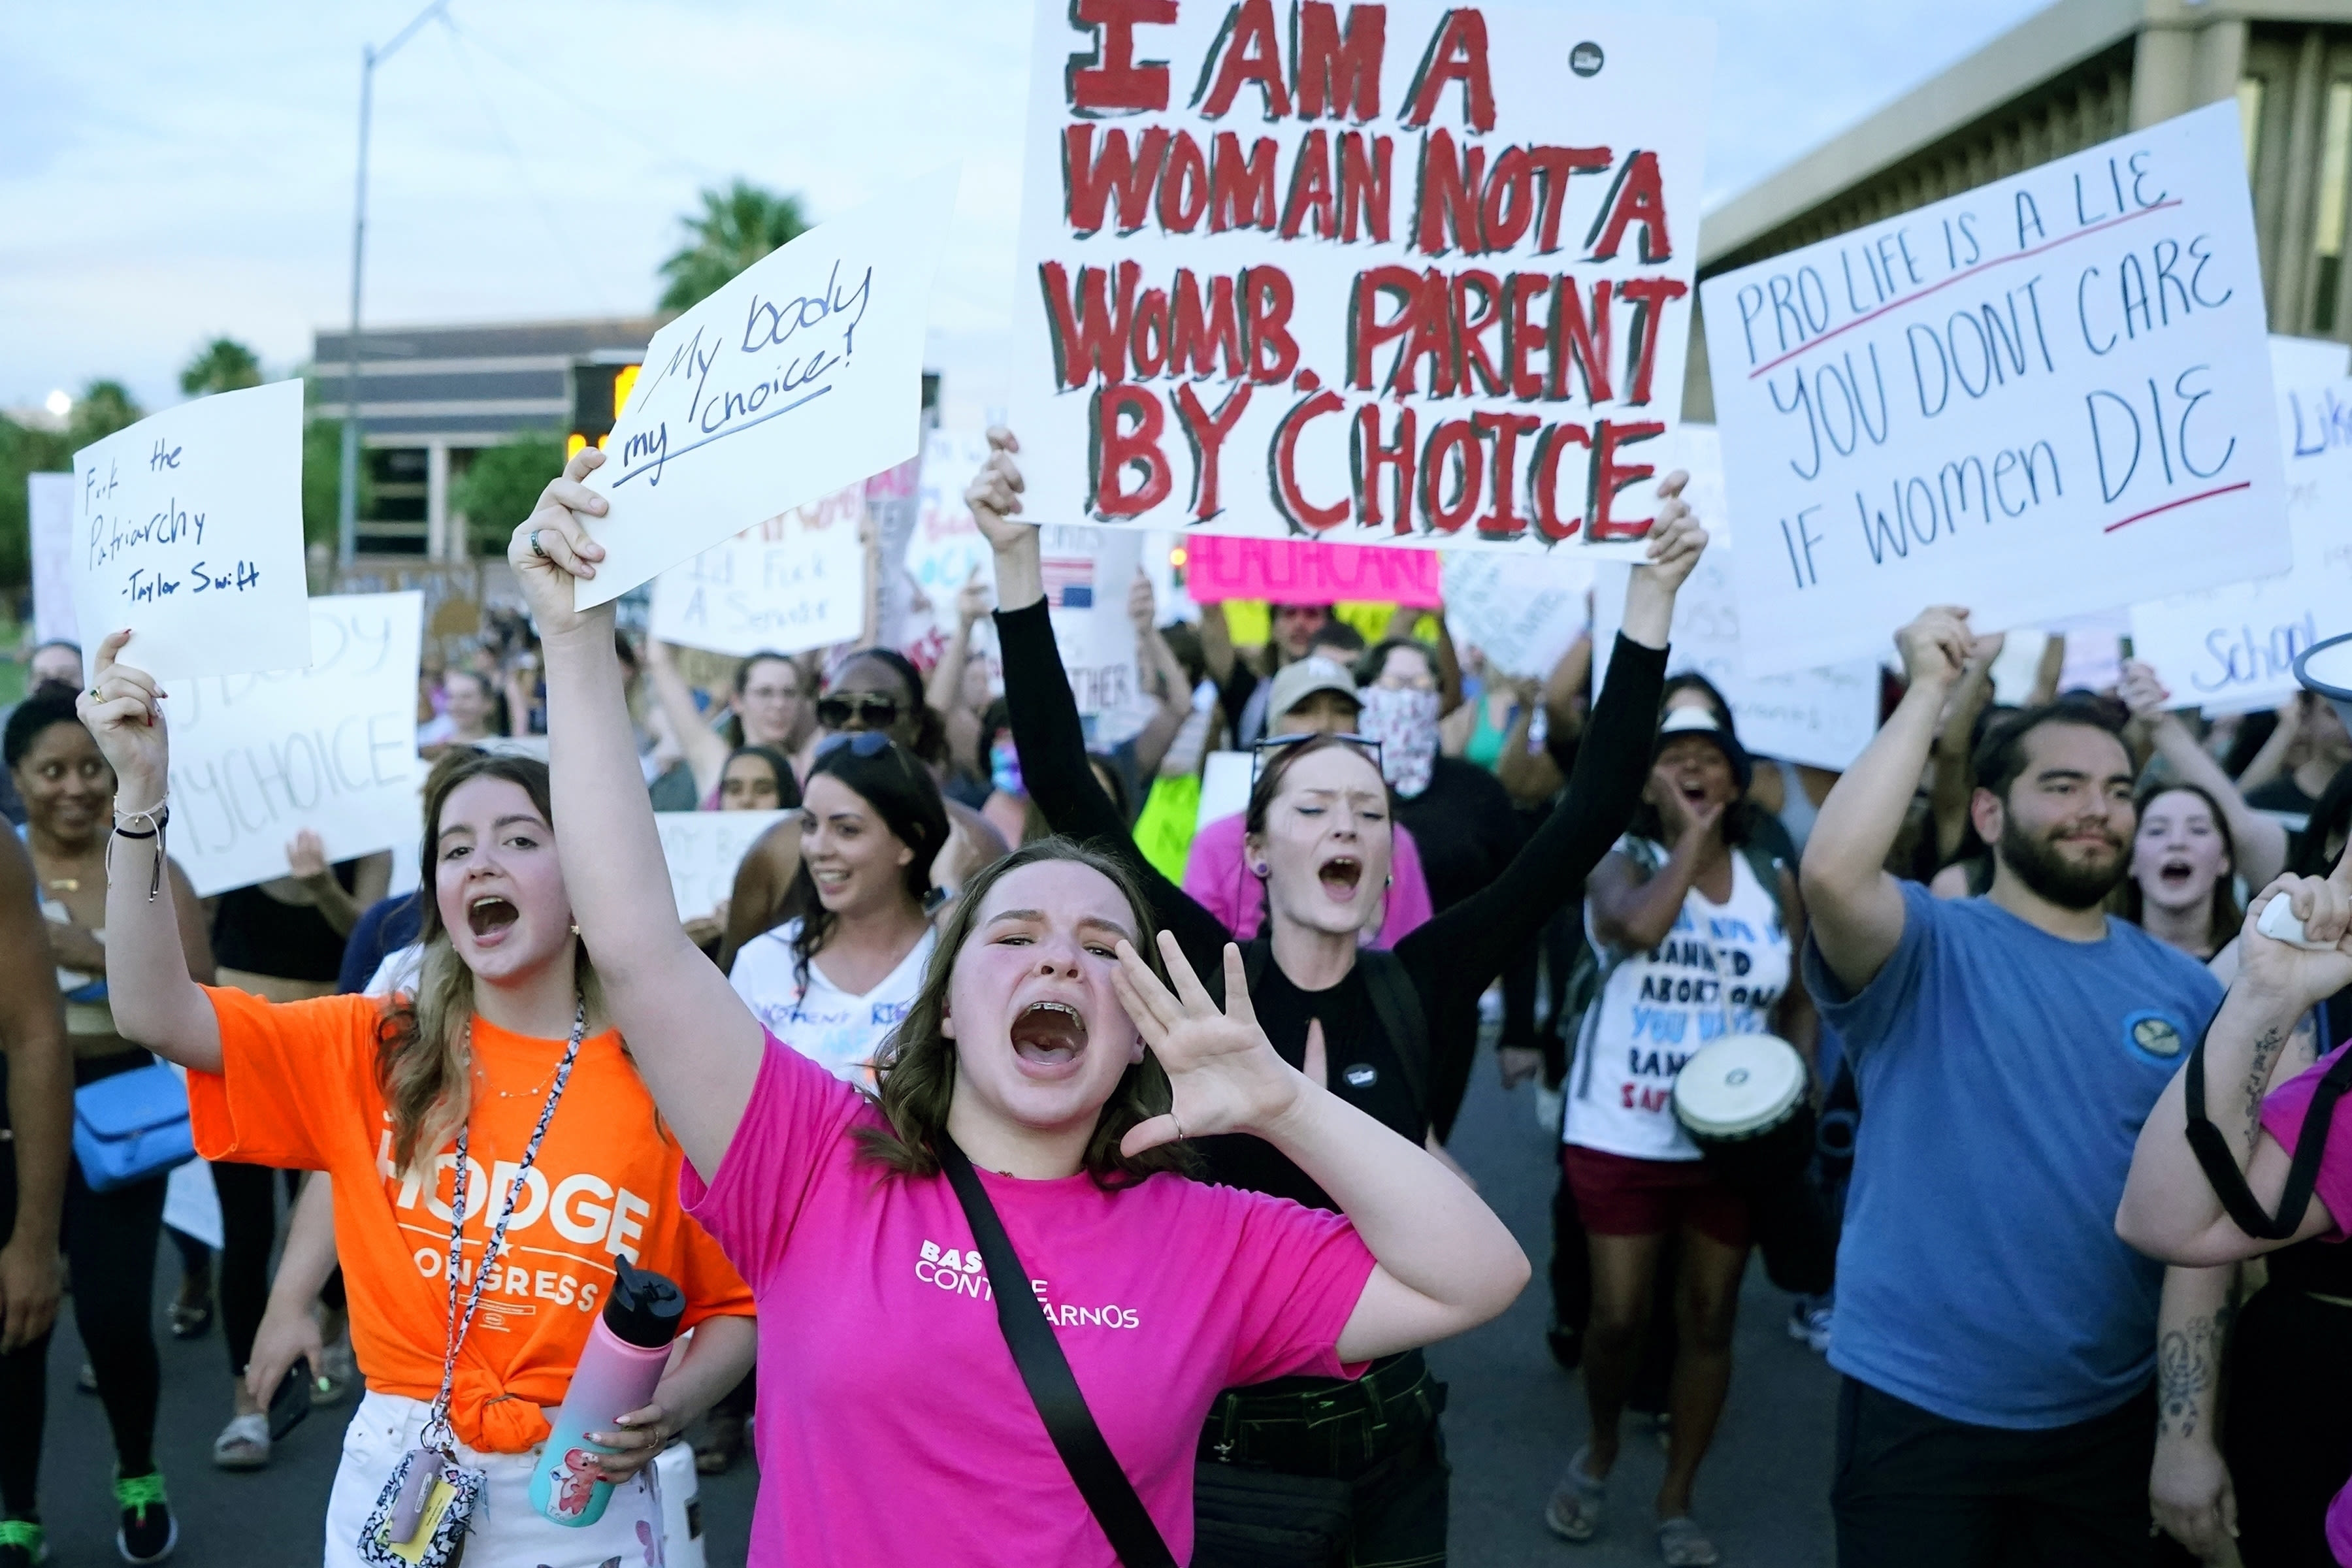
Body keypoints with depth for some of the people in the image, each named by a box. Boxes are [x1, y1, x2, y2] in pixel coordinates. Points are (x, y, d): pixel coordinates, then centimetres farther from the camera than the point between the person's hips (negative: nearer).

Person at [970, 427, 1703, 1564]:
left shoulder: (1424, 987, -5)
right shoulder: (1203, 975, -8)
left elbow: (1591, 815, -8)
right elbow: (1066, 791, -15)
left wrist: (1653, 596, -13)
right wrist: (1018, 564, -22)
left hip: (1385, 1434, 2)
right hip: (1213, 1425, -1)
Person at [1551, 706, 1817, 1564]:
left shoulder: (1773, 883, 4)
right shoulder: (1625, 861, -5)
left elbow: (1799, 1001, 11)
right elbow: (1638, 925, -29)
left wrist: (1799, 1076, -7)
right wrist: (1690, 838, -19)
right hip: (1624, 1136, -3)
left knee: (1708, 1320, 9)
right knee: (1617, 1317, 2)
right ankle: (1598, 1452, 31)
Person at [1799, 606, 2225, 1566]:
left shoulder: (2186, 988, 4)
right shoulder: (1927, 948, -9)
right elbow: (1831, 873, -31)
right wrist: (1929, 692, -22)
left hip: (2114, 1414, 4)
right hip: (1918, 1408, -4)